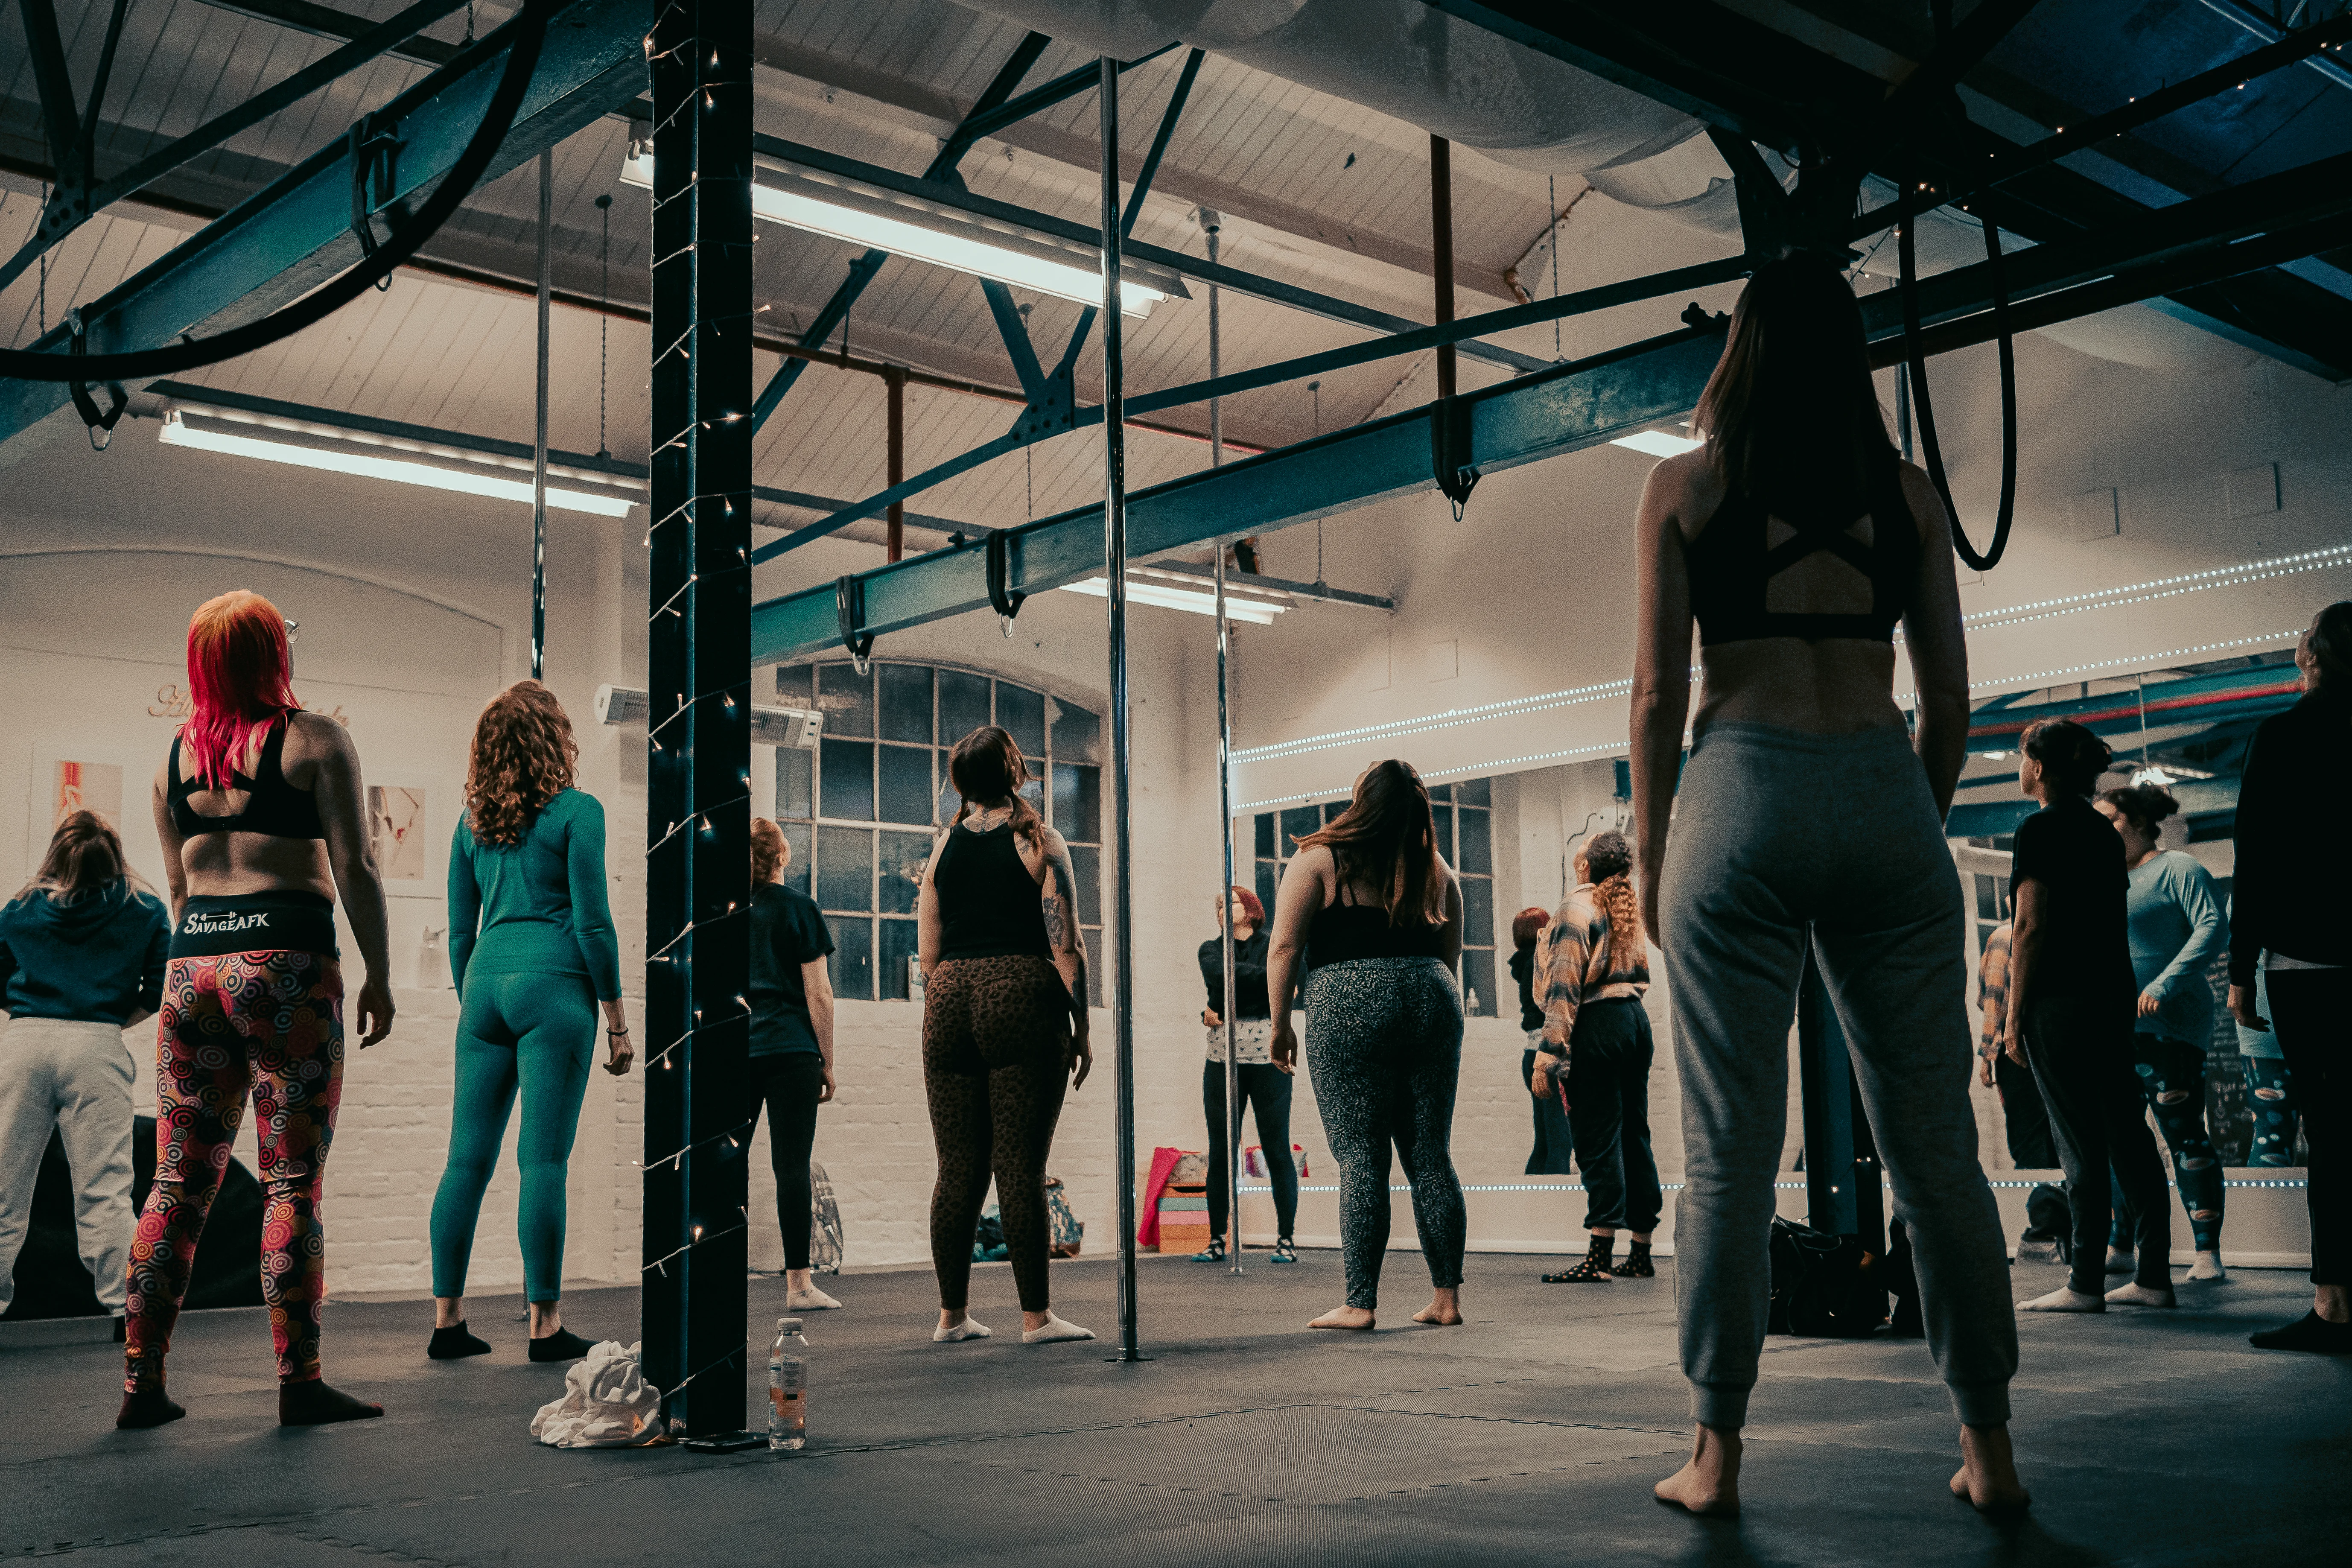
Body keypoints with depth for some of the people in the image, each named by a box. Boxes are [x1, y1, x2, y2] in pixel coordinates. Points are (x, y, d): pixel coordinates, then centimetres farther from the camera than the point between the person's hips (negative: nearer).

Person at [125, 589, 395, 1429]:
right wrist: (380, 974, -1)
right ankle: (299, 1382, -1)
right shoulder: (316, 740, -2)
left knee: (179, 1181, 9)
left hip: (191, 965, 6)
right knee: (293, 1180, -3)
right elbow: (355, 870, -8)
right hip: (285, 963, -5)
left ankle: (141, 1382, 10)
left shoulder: (175, 753, 14)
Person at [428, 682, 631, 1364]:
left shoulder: (473, 820, 13)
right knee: (543, 1160, -5)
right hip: (553, 983, -5)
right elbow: (593, 921, -7)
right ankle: (545, 1325, -2)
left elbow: (460, 931, 15)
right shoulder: (577, 811, -4)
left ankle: (447, 1319, 10)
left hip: (486, 982, 6)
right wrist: (617, 1018, -3)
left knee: (467, 1160, 7)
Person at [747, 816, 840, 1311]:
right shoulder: (797, 907, 0)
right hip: (791, 1051, -4)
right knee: (792, 1165, -4)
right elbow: (818, 994, -2)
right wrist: (828, 1062, 5)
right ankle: (799, 1284, -3)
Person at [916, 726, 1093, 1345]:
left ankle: (952, 1313, 13)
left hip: (949, 1001, 4)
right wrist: (1081, 1028, 1)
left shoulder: (943, 847, 12)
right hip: (1021, 998, -4)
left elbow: (926, 953, 12)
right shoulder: (1039, 841, 0)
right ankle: (1036, 1315, -1)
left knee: (957, 1168, 8)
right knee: (1020, 1166, -4)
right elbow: (1065, 947, -5)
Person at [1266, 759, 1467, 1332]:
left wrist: (1281, 1024, 3)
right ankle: (1447, 1296, 11)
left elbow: (1284, 947, -5)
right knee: (1432, 1158, 8)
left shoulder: (1320, 859, 0)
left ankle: (1359, 1302, -1)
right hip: (1432, 1000, 4)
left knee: (1360, 1160, -2)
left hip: (1347, 1006, -4)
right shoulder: (1434, 866, 13)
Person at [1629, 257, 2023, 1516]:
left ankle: (1717, 1457, 4)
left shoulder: (1685, 486, 5)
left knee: (1730, 1150, 0)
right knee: (1934, 1142, 7)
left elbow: (1660, 689, 0)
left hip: (1744, 798, -2)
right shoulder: (1907, 493, 11)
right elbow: (1949, 698, 9)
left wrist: (1649, 850, 7)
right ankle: (1989, 1449, 12)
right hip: (1885, 797, 3)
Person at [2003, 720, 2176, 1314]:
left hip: (2059, 999, -8)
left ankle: (2086, 1283, -4)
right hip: (2113, 996, 8)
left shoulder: (2041, 829, -8)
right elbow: (2116, 921, 18)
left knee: (2080, 1144, -6)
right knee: (2128, 1136, 8)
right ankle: (2153, 1276, 10)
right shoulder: (2103, 830, 15)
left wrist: (2015, 1015, -10)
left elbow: (2032, 927, -13)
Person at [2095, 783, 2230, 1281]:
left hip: (2168, 1025, -8)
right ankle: (2118, 1249, 14)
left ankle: (2208, 1253, -5)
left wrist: (2165, 985, -23)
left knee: (2185, 1136, -8)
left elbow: (2214, 927, -15)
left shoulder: (2176, 869, -3)